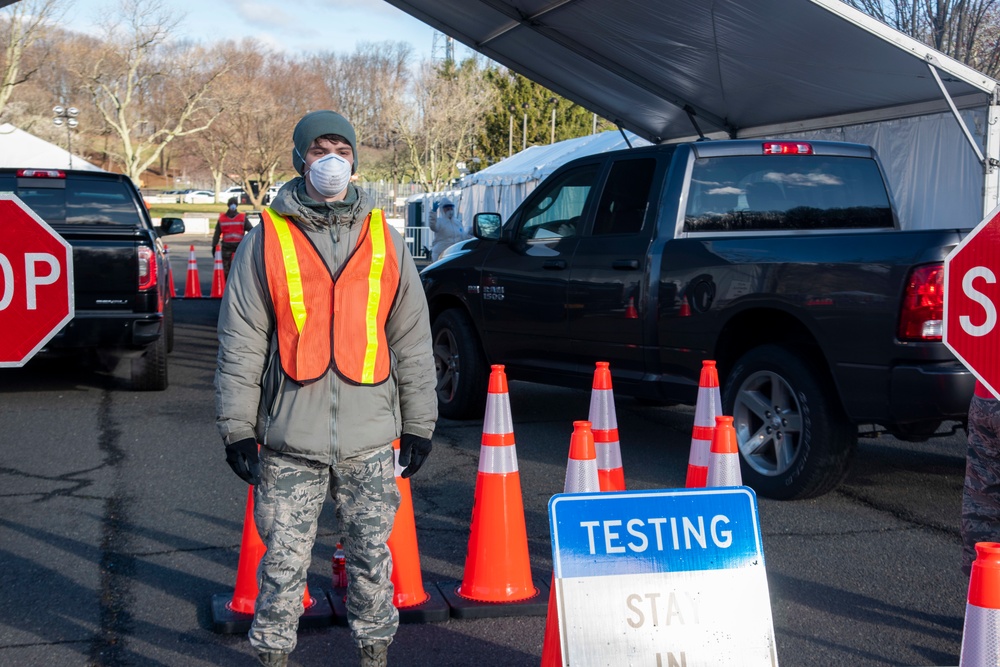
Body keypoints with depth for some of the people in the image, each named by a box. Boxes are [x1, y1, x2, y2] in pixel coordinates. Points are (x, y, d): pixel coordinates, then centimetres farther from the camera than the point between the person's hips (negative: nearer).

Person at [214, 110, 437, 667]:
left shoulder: (385, 239, 9)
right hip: (290, 441, -1)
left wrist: (419, 425, 9)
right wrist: (238, 428, -2)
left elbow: (413, 341, 11)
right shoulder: (267, 239, 4)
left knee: (372, 558, 9)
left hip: (370, 439, 2)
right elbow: (241, 344, 3)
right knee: (284, 561, 3)